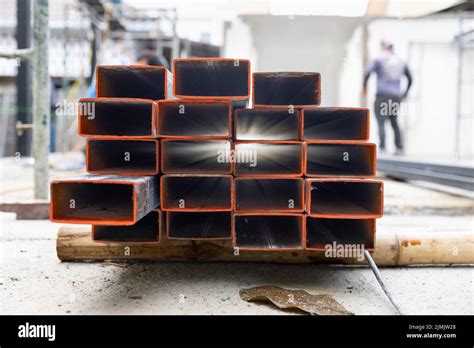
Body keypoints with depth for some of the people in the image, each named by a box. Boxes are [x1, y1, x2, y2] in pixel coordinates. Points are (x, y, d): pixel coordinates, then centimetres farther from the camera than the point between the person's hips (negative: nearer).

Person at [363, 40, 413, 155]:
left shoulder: (378, 59, 0)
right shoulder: (401, 61, 17)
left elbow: (367, 72, -14)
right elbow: (410, 79, 23)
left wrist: (364, 87, 0)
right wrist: (405, 93, 32)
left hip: (382, 95, -5)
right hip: (396, 97, 5)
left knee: (381, 122, -7)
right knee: (394, 122, 17)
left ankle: (382, 148, -19)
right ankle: (399, 148, 14)